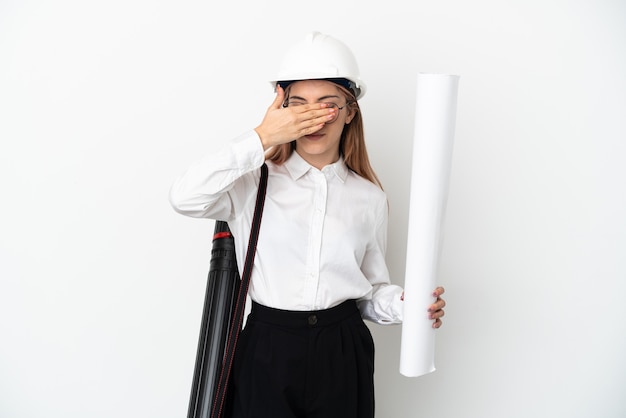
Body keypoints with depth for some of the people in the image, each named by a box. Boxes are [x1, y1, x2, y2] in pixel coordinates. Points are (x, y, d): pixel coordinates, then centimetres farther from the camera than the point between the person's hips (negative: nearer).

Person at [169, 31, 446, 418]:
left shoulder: (369, 197, 5)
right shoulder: (257, 183, -2)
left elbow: (372, 288, 11)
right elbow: (186, 198, -21)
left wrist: (403, 303, -11)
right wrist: (262, 138, -20)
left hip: (343, 354, 2)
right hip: (267, 352, -2)